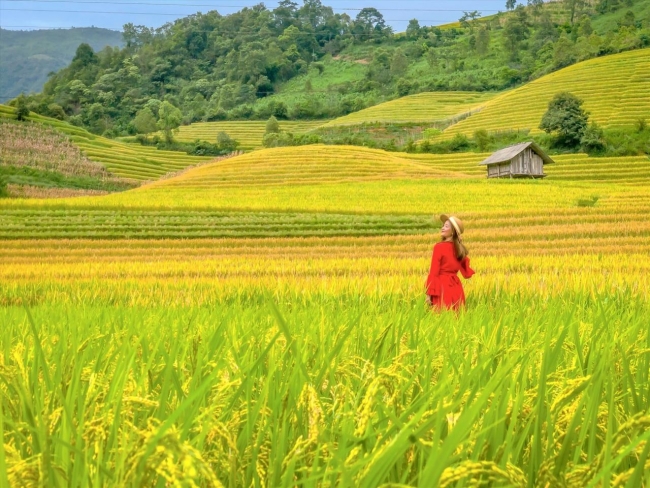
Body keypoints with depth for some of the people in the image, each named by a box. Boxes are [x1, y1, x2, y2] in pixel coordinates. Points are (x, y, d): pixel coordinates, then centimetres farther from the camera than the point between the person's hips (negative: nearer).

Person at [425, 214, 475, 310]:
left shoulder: (439, 247, -11)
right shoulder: (459, 248, 9)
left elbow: (434, 272, -13)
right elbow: (466, 272, 16)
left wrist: (429, 294, -11)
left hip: (442, 286, -7)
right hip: (456, 287, 7)